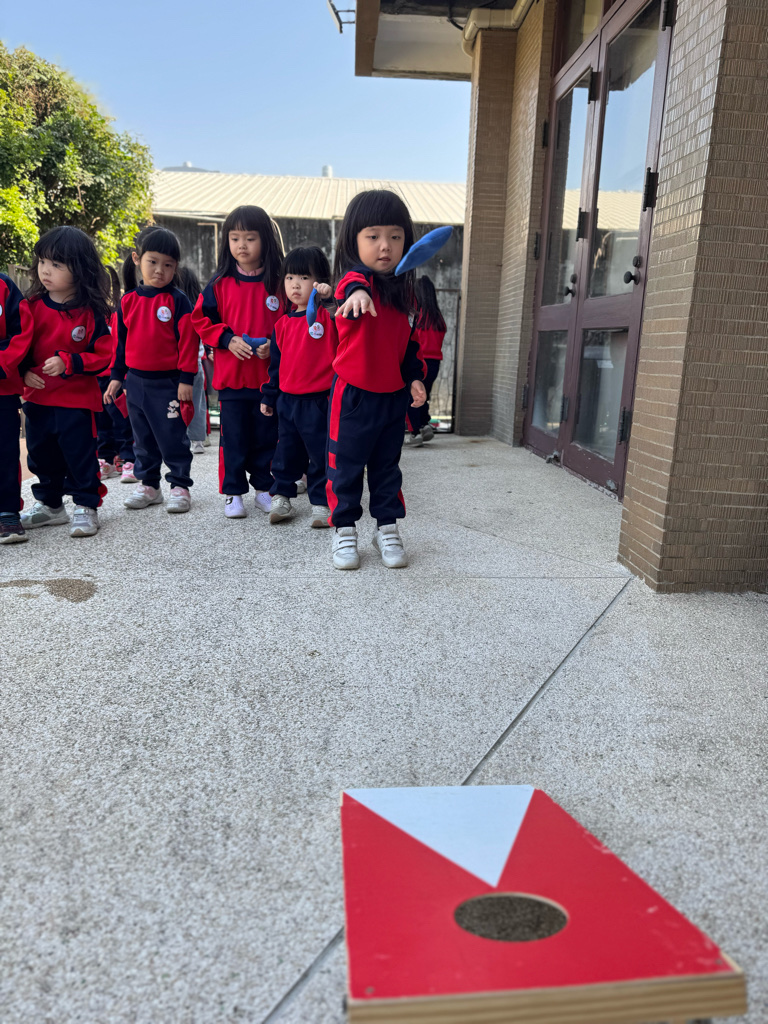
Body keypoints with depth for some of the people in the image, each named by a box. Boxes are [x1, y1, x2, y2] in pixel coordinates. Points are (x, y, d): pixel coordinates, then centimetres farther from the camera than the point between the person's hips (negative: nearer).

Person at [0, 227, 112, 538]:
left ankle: (86, 506, 16)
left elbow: (103, 354, -10)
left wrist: (68, 362, -22)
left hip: (77, 399, -5)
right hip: (37, 397, 5)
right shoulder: (32, 306, 1)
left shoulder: (91, 313, -9)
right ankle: (49, 504, 32)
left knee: (80, 453, 1)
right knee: (41, 453, 15)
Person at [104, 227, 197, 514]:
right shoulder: (128, 301, 7)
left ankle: (179, 486, 11)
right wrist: (116, 376, 10)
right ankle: (148, 484, 25)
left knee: (172, 437, 0)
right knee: (143, 438, 14)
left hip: (168, 382, -5)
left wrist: (186, 379, -12)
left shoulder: (178, 300, -7)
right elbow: (121, 341, 13)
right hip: (135, 381, 5)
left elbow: (188, 340, -9)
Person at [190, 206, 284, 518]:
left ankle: (263, 487, 24)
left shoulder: (278, 282, 1)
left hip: (270, 375, 1)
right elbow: (200, 319, 3)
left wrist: (274, 343, -12)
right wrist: (228, 339, -12)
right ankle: (233, 492, 16)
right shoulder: (220, 283, 2)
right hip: (231, 375, 0)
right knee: (233, 436, 5)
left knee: (267, 434, 10)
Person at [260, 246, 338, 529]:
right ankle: (281, 497, 29)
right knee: (286, 453, 15)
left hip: (319, 401, -5)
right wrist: (268, 396, 17)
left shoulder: (328, 316, -5)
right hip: (287, 400, 5)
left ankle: (321, 503, 16)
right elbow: (276, 363, 16)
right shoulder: (283, 324, 9)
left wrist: (329, 299, -39)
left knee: (322, 455, 4)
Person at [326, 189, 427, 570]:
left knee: (387, 467, 15)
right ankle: (345, 531, 21)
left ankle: (387, 528, 28)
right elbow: (354, 283, -41)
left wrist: (415, 377, 5)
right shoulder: (354, 281, -14)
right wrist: (358, 292, -64)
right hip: (353, 395, -5)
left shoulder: (404, 291, 7)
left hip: (393, 395, 6)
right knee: (346, 466, 6)